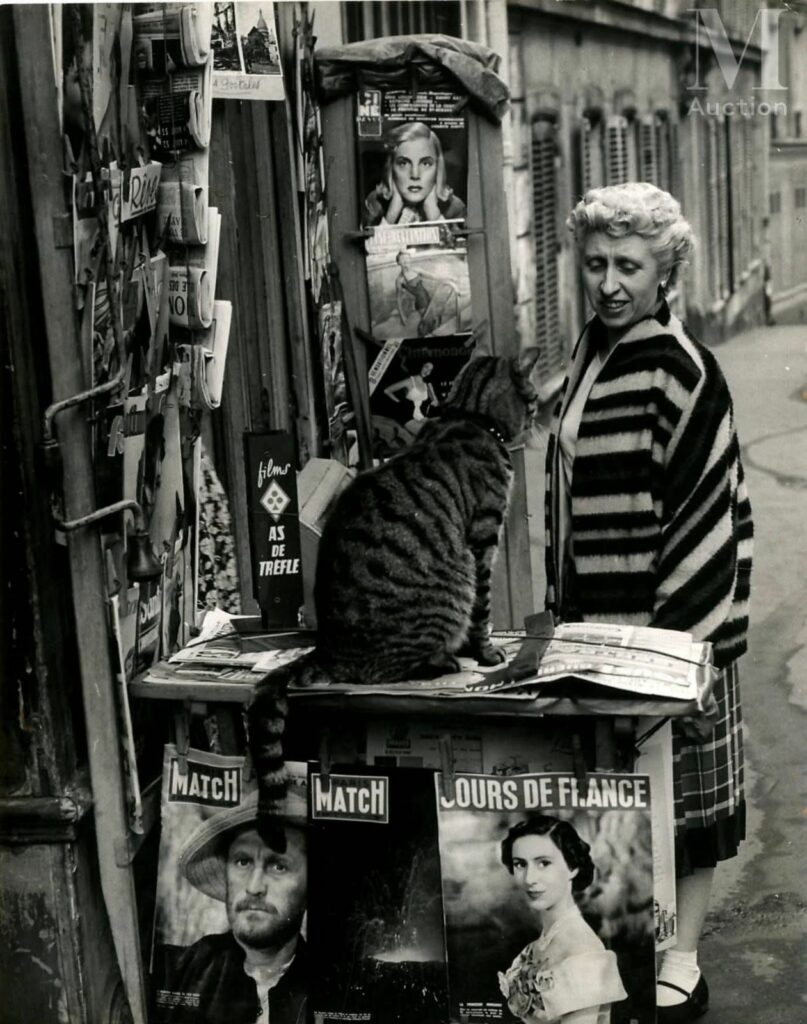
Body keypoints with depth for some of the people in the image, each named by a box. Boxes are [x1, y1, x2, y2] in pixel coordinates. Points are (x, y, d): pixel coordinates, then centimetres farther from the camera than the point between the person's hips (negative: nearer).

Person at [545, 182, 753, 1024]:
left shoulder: (680, 368, -14)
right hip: (595, 612, 7)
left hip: (668, 614, -7)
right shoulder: (591, 352, 9)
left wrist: (669, 629, -17)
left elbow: (704, 508, -16)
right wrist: (564, 605, 16)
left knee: (678, 790, 4)